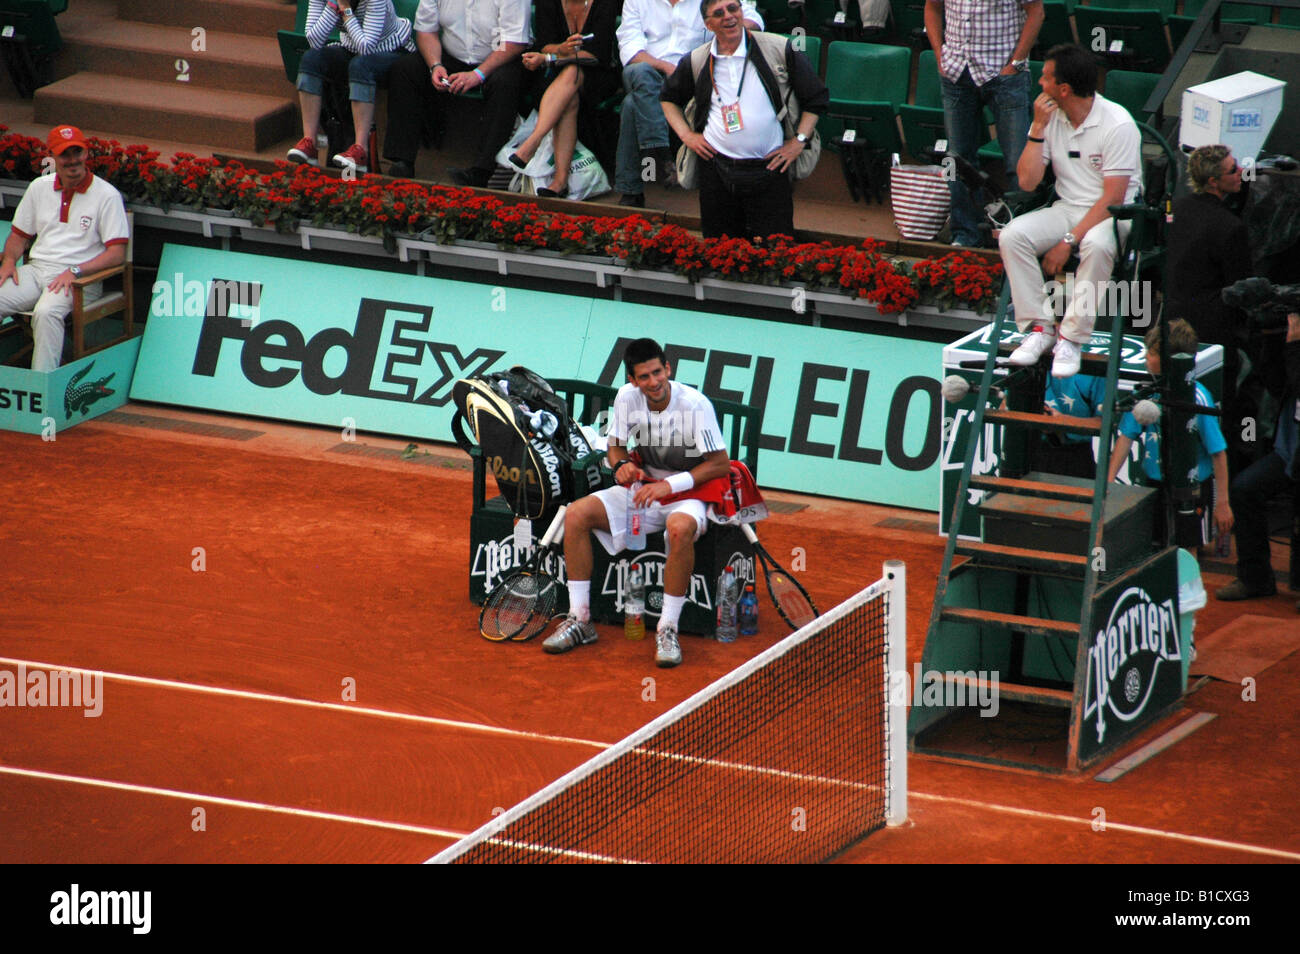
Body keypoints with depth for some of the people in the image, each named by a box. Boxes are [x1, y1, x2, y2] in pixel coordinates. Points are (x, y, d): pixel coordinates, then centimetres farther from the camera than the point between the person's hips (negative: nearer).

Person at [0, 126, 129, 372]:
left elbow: (117, 253, -8)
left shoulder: (107, 195, -2)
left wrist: (75, 272, -19)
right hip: (36, 268, 5)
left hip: (80, 278, -5)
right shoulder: (40, 187, 14)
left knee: (46, 312, -36)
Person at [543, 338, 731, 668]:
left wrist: (670, 485, -24)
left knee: (680, 528, -41)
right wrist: (622, 465, -16)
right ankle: (579, 620, -10)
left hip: (688, 493, -5)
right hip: (643, 489, 5)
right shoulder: (628, 397, -5)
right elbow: (616, 446, 9)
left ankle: (667, 630, -29)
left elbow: (721, 465, -17)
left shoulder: (694, 405, -19)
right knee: (576, 514, -16)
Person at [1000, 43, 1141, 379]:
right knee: (1012, 235, -21)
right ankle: (1039, 328, -17)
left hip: (1113, 213, -6)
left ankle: (1071, 338, -30)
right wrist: (1038, 128, -10)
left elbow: (1112, 198, -19)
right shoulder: (1050, 118, 3)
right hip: (1066, 209, 6)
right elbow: (1027, 182, -1)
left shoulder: (1117, 124, -16)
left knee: (1097, 245, -39)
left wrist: (1069, 241, -24)